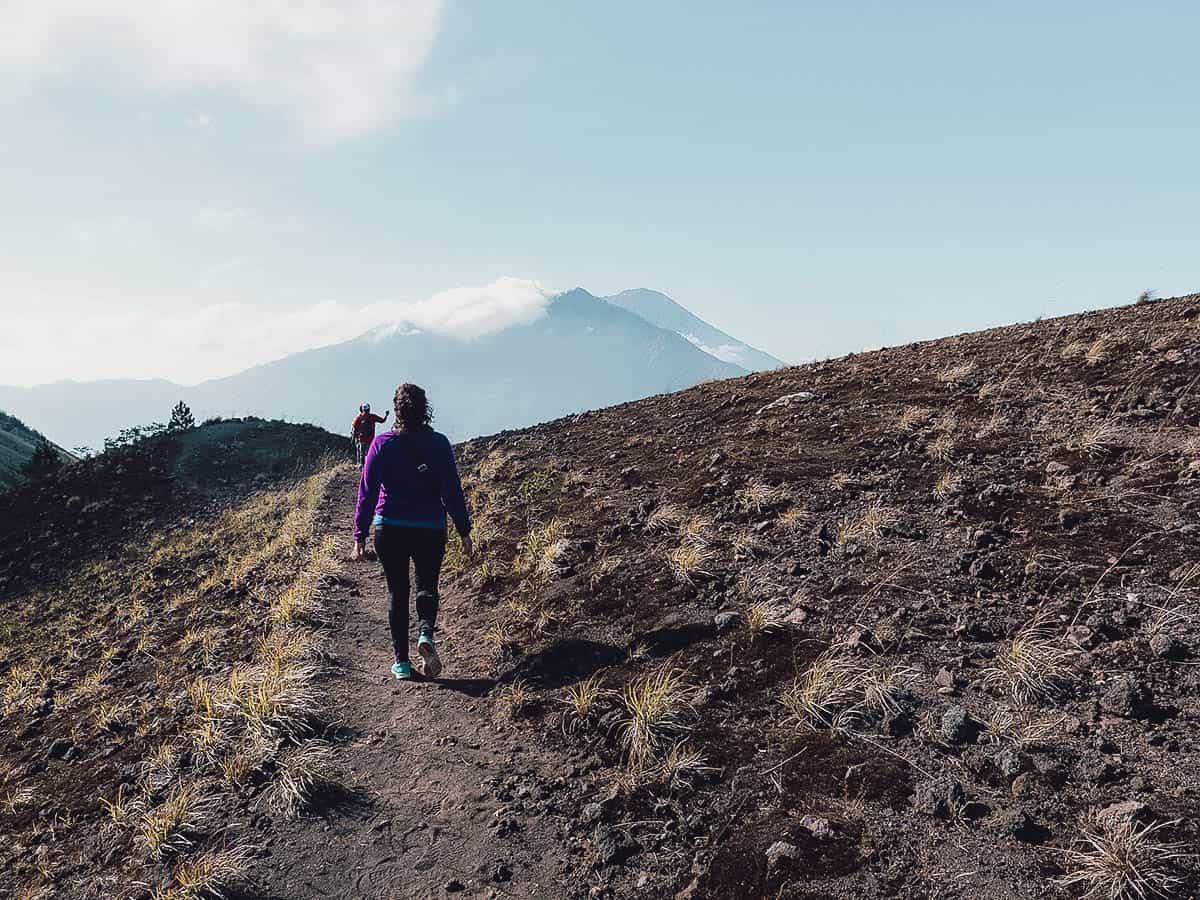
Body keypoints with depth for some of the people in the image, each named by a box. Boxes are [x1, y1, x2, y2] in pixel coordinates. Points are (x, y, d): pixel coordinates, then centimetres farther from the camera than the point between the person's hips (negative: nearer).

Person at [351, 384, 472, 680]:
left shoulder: (382, 444, -5)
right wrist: (464, 531, 0)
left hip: (390, 529, 0)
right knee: (427, 586, 16)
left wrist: (360, 536, 0)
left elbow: (367, 491, -5)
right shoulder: (438, 443, -5)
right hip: (430, 530, 0)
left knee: (397, 591, 12)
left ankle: (401, 662, 11)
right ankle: (425, 633, -13)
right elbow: (452, 490, -6)